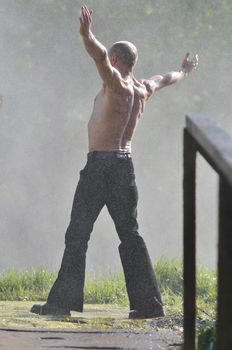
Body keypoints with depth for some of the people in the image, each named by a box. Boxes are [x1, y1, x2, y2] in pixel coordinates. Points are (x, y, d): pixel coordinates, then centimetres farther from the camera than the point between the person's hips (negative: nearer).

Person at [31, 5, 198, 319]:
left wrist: (88, 37, -47)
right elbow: (164, 79, 35)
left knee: (77, 234, -7)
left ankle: (64, 301, -10)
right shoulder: (143, 89, 14)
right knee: (129, 235, 12)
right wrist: (185, 71, 55)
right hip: (125, 166, 8)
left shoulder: (117, 85, -9)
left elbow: (100, 58, -30)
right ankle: (149, 302, 11)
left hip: (101, 164, -8)